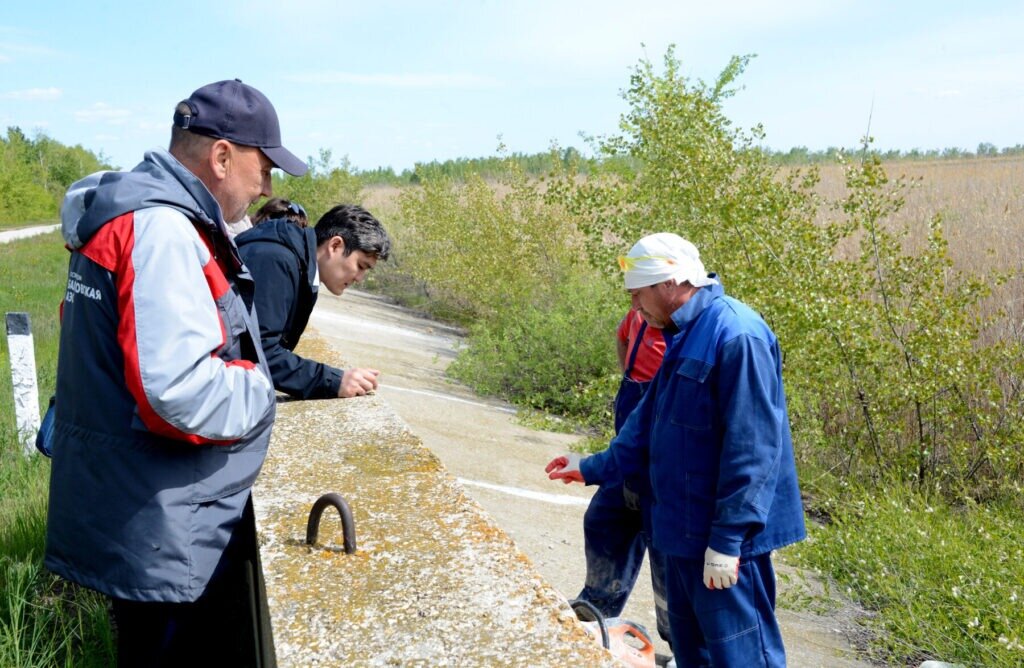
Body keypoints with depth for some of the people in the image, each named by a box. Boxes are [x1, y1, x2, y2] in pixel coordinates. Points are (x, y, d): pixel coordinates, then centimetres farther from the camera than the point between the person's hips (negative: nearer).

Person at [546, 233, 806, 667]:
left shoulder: (736, 336, -21)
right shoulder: (687, 336, 10)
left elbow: (751, 451, -24)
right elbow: (649, 423, 18)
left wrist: (727, 540, -23)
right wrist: (594, 468, 19)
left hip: (724, 536, -10)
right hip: (686, 529, 10)